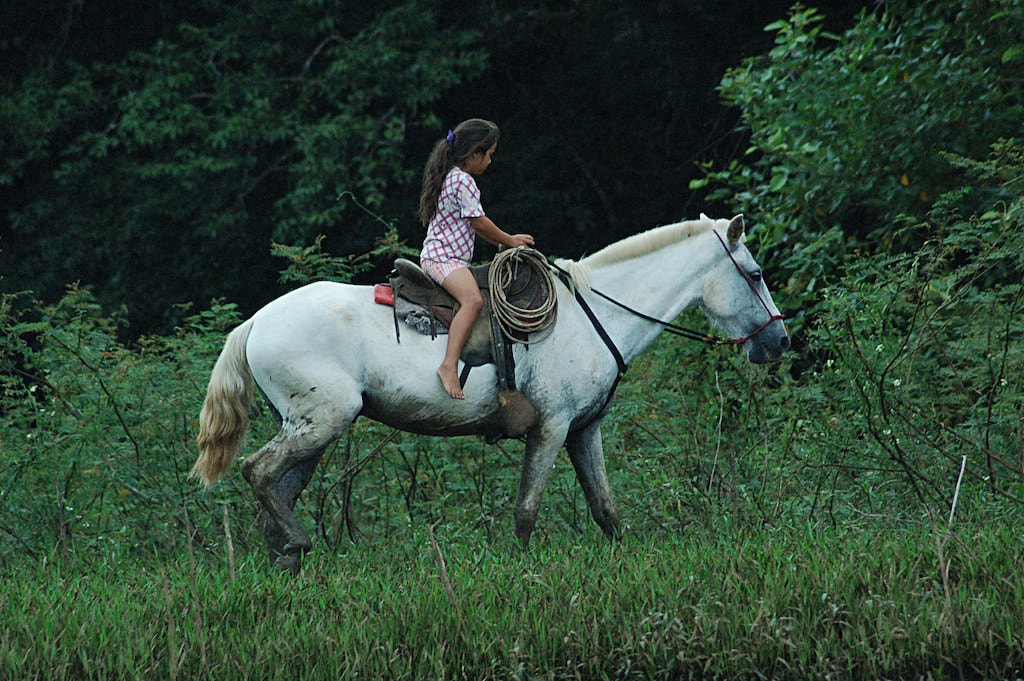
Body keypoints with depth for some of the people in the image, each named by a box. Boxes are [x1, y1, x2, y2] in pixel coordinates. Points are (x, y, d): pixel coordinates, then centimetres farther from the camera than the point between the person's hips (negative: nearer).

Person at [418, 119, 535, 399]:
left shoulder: (451, 177, 20)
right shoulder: (463, 181, -12)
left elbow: (474, 225, 26)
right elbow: (479, 222, -11)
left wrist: (503, 242, 23)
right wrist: (509, 241, 4)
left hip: (439, 256, 11)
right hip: (443, 258, -11)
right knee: (473, 299, -32)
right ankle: (449, 367, -43)